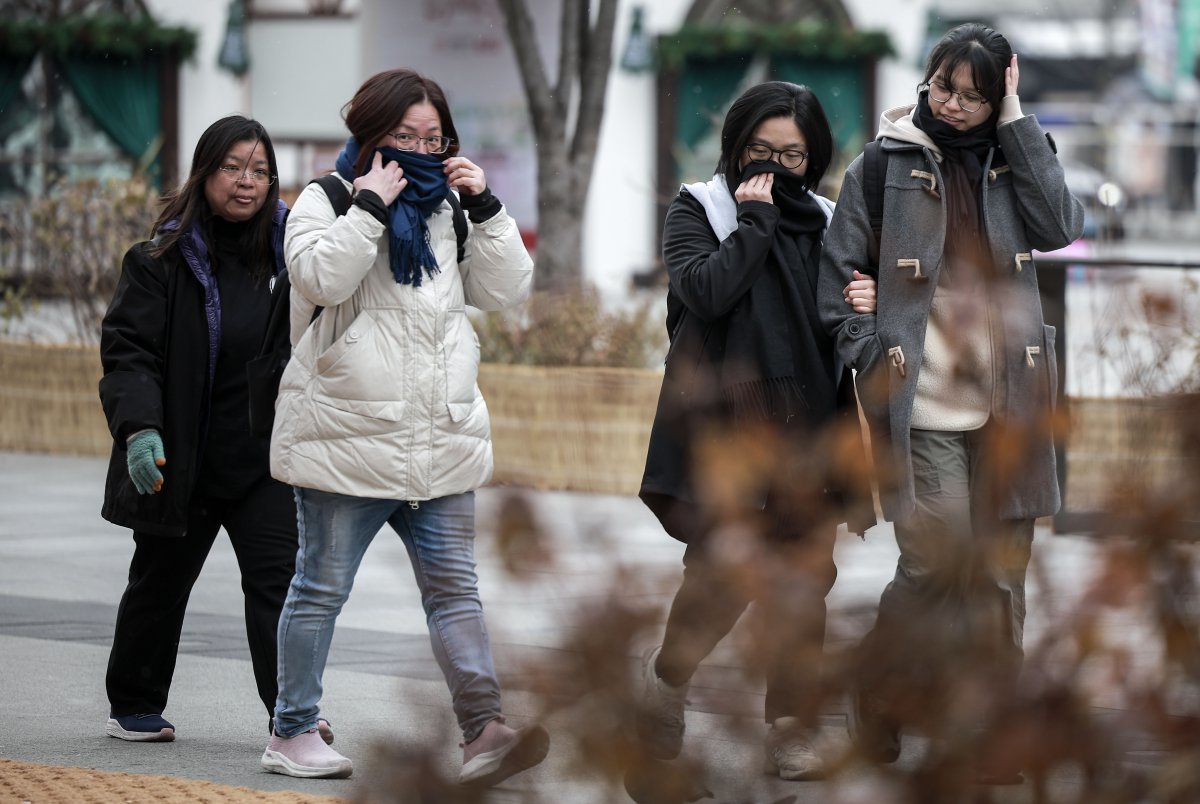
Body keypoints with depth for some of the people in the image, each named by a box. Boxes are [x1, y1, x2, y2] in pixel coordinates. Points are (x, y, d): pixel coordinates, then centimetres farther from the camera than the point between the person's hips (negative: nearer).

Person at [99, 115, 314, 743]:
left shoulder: (289, 250, 2)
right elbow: (128, 352, -14)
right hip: (181, 461, -2)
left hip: (266, 461, 2)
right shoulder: (161, 260, -9)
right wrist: (138, 428, -28)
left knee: (278, 578, -9)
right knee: (160, 585, 14)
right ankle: (133, 708, 30)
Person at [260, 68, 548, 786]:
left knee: (454, 587, -2)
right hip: (346, 436, -5)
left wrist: (485, 205, -1)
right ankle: (294, 732, 13)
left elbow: (508, 289, 7)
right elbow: (320, 275, -18)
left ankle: (484, 731, -8)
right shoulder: (327, 200, 1)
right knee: (322, 588, 4)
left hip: (441, 441, 5)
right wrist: (372, 204, -16)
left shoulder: (449, 212, 16)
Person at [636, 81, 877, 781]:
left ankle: (793, 732, 9)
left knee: (802, 583, 1)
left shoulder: (824, 222, 16)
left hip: (805, 431, 4)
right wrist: (754, 220, -9)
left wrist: (864, 305, 0)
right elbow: (705, 290, -13)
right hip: (723, 428, -4)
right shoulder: (698, 210, 5)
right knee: (725, 573, -14)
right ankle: (667, 677, 12)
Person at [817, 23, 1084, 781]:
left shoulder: (1012, 159, 11)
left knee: (1001, 575, 5)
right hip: (920, 407, -3)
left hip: (1009, 405, 3)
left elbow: (1061, 226, -7)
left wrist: (1017, 121, -6)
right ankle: (881, 703, 10)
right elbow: (836, 272, 3)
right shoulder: (885, 164, 2)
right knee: (937, 565, -11)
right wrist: (875, 356, -7)